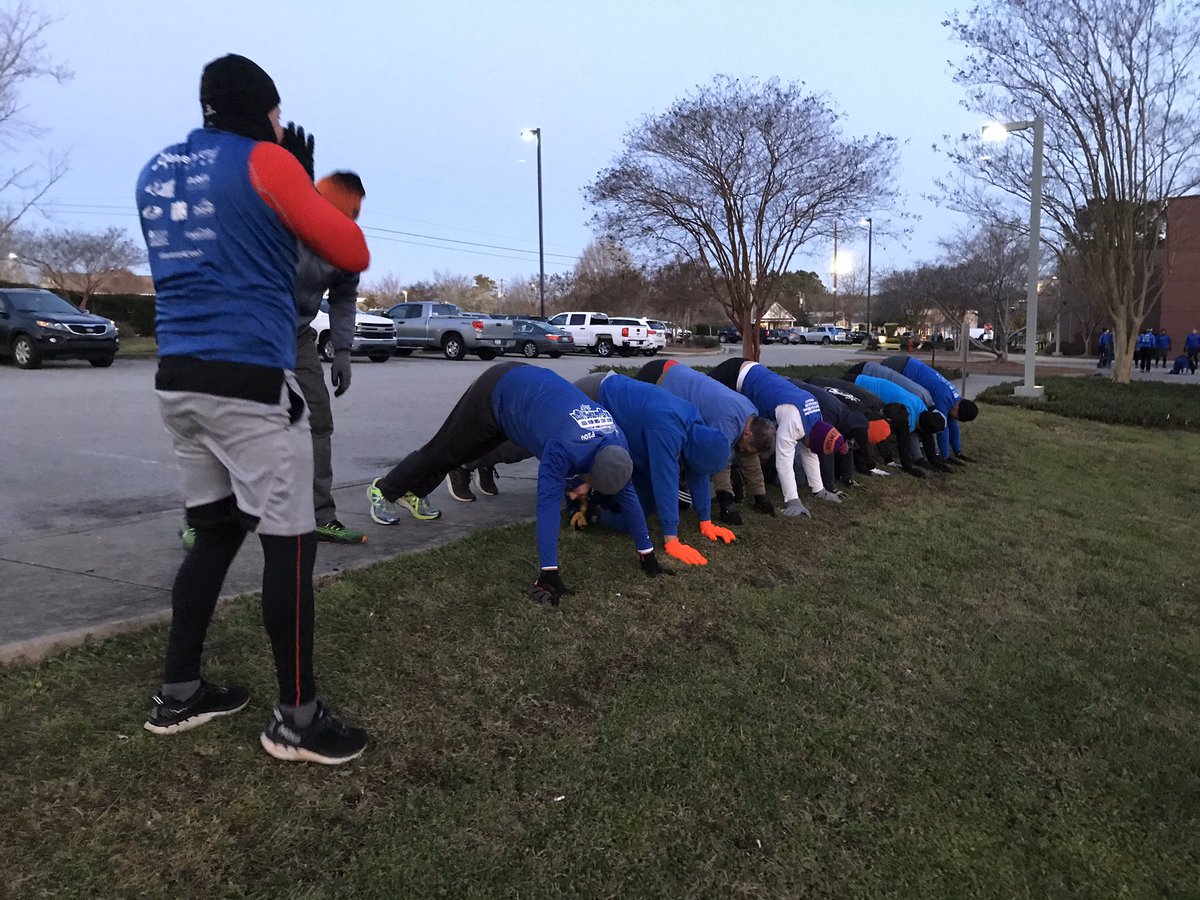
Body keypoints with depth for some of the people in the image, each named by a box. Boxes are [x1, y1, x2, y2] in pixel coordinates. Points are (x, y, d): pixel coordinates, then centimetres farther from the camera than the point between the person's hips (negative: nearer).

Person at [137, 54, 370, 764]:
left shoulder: (155, 173, 16)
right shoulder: (265, 162, -6)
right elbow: (353, 254, -3)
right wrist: (306, 188, 10)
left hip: (179, 379, 8)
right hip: (250, 382, -8)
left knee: (215, 532, 17)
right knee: (290, 543, -2)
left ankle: (179, 694, 24)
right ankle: (297, 719, 6)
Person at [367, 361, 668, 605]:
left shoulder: (617, 445, -21)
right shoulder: (563, 448, -42)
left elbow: (627, 495, -13)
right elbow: (547, 504, -46)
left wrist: (647, 554, -10)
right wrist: (548, 573, -48)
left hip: (525, 383, 6)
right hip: (497, 391, -6)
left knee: (457, 454, 21)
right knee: (443, 451, 10)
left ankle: (413, 490, 45)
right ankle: (384, 491, 34)